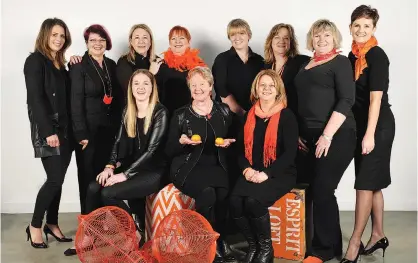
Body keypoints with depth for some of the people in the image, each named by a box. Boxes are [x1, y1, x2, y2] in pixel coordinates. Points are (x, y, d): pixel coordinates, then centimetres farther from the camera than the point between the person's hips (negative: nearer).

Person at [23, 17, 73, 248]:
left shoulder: (60, 64, 16)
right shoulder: (35, 60, -6)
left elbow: (66, 98, 10)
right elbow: (36, 98, -15)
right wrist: (48, 131, -20)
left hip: (64, 128, 7)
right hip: (45, 128, -7)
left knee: (59, 179, 8)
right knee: (55, 179, -9)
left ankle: (52, 224, 20)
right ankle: (34, 225, 7)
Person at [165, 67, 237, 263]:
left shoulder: (223, 111, 9)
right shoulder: (180, 115, 3)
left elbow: (232, 140, 18)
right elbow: (169, 152, 4)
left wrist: (227, 143, -5)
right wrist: (182, 142, -16)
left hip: (216, 167, 2)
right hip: (188, 168, -2)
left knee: (223, 193, -31)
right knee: (207, 192, -33)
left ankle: (216, 240, -9)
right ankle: (216, 243, -12)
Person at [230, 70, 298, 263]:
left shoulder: (287, 116, -2)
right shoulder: (249, 116, 12)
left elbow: (290, 152, -9)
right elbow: (241, 147, 12)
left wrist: (266, 174, -19)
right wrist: (246, 169, -8)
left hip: (280, 173, -4)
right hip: (252, 173, 4)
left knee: (253, 201, -30)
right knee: (235, 201, -24)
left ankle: (266, 247, -4)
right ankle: (253, 245, 0)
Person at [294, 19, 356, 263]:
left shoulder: (340, 62, -2)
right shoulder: (306, 65, 18)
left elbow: (346, 100, -12)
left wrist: (327, 135, -19)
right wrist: (298, 133, 10)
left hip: (336, 136, -6)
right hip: (310, 137, 7)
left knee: (322, 190, -7)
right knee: (317, 190, 7)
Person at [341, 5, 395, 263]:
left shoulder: (377, 56, -13)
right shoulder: (353, 55, 10)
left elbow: (376, 98, -18)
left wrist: (370, 134, -21)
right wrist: (361, 132, 12)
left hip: (378, 126, -8)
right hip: (360, 125, 8)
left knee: (365, 183, -4)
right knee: (372, 183, 14)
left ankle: (355, 242, 4)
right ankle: (379, 235, 26)